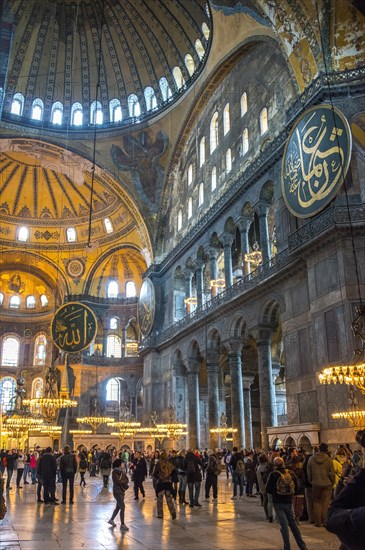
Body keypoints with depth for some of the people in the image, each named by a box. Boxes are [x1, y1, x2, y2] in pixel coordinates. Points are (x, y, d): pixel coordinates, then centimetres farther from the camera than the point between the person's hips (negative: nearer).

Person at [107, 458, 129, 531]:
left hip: (121, 491, 8)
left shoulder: (121, 471, 9)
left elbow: (126, 480, 7)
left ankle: (111, 520, 34)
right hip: (117, 491, -8)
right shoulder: (115, 472, -13)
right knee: (122, 507, -13)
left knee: (118, 507, 18)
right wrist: (123, 474, -10)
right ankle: (122, 525, -9)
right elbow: (119, 481, -22)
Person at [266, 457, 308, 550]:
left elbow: (268, 490, -8)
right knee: (293, 523, 14)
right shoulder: (291, 473, -2)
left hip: (278, 503, -3)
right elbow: (296, 487, 6)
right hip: (289, 502, 3)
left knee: (284, 525, 3)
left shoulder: (274, 475, -12)